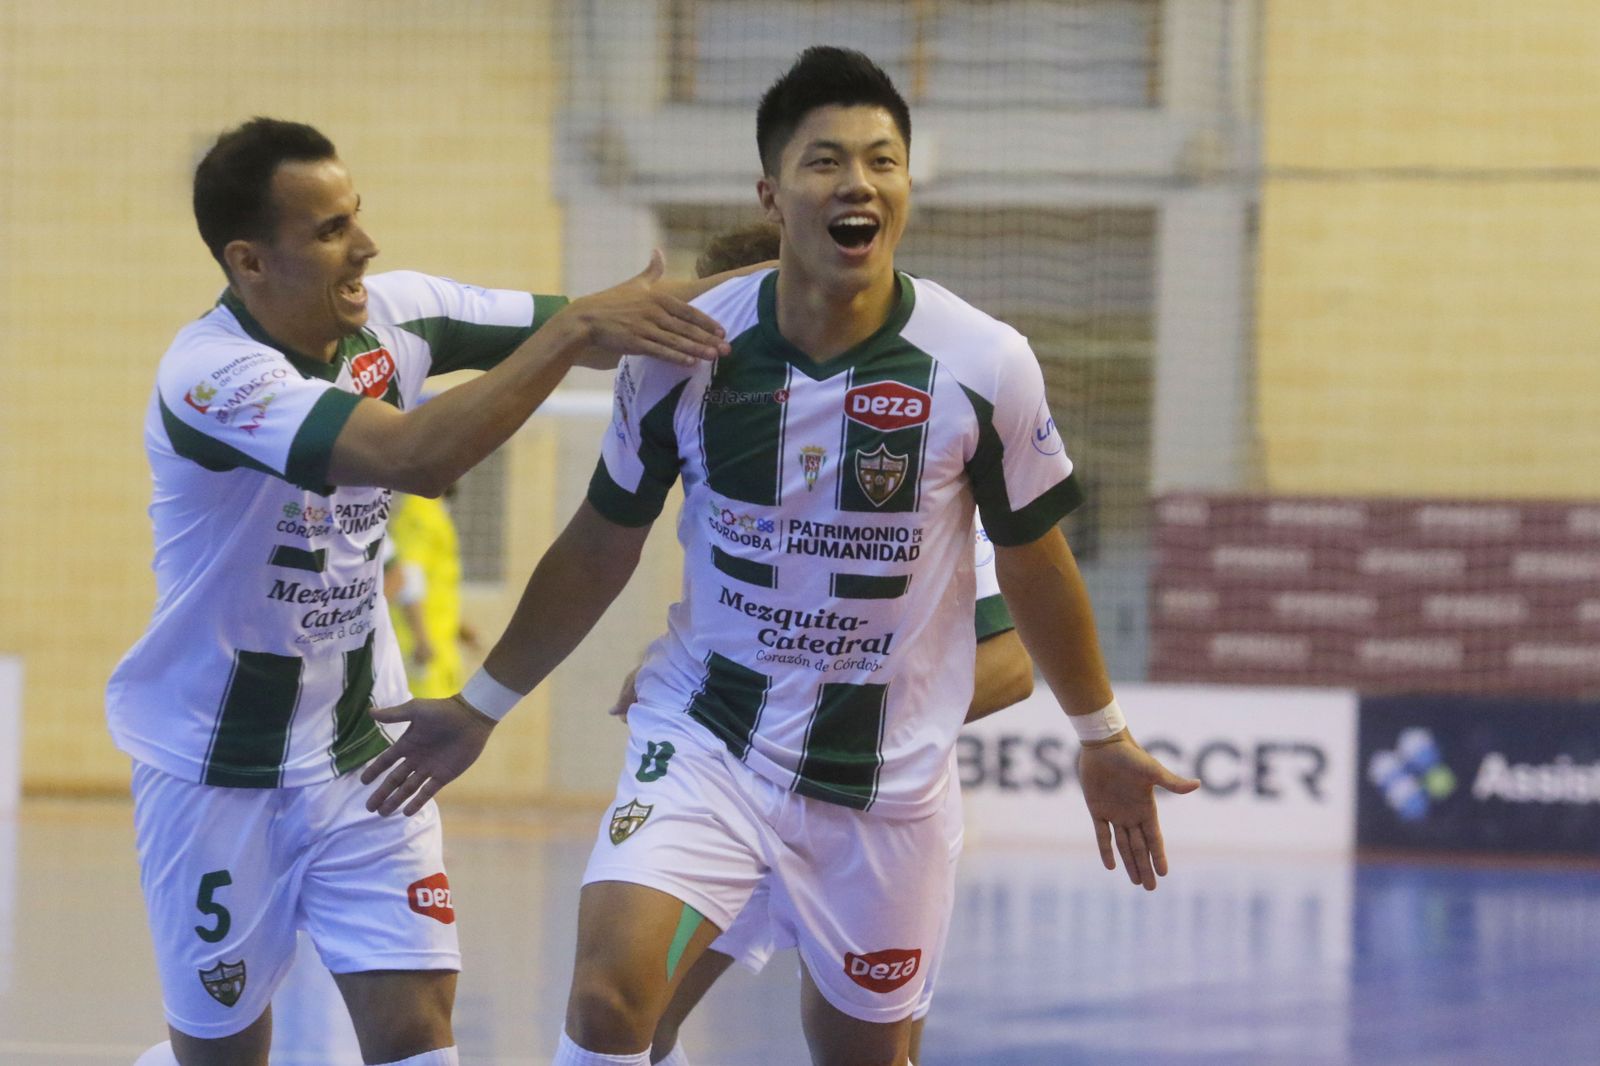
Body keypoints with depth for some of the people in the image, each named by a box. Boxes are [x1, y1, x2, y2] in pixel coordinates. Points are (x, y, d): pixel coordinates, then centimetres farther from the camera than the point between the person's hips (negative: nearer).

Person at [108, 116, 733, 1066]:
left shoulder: (391, 312, -6)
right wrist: (575, 326, -40)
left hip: (362, 748, 5)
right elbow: (416, 455, -40)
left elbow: (602, 333, -2)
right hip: (219, 768, -5)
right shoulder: (209, 375, -27)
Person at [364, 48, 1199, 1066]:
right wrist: (484, 705, 11)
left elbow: (1033, 563, 4)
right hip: (705, 736, 0)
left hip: (888, 771, 0)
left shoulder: (987, 366, -12)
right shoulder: (683, 349, -10)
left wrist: (1103, 735, 13)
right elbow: (602, 547, 6)